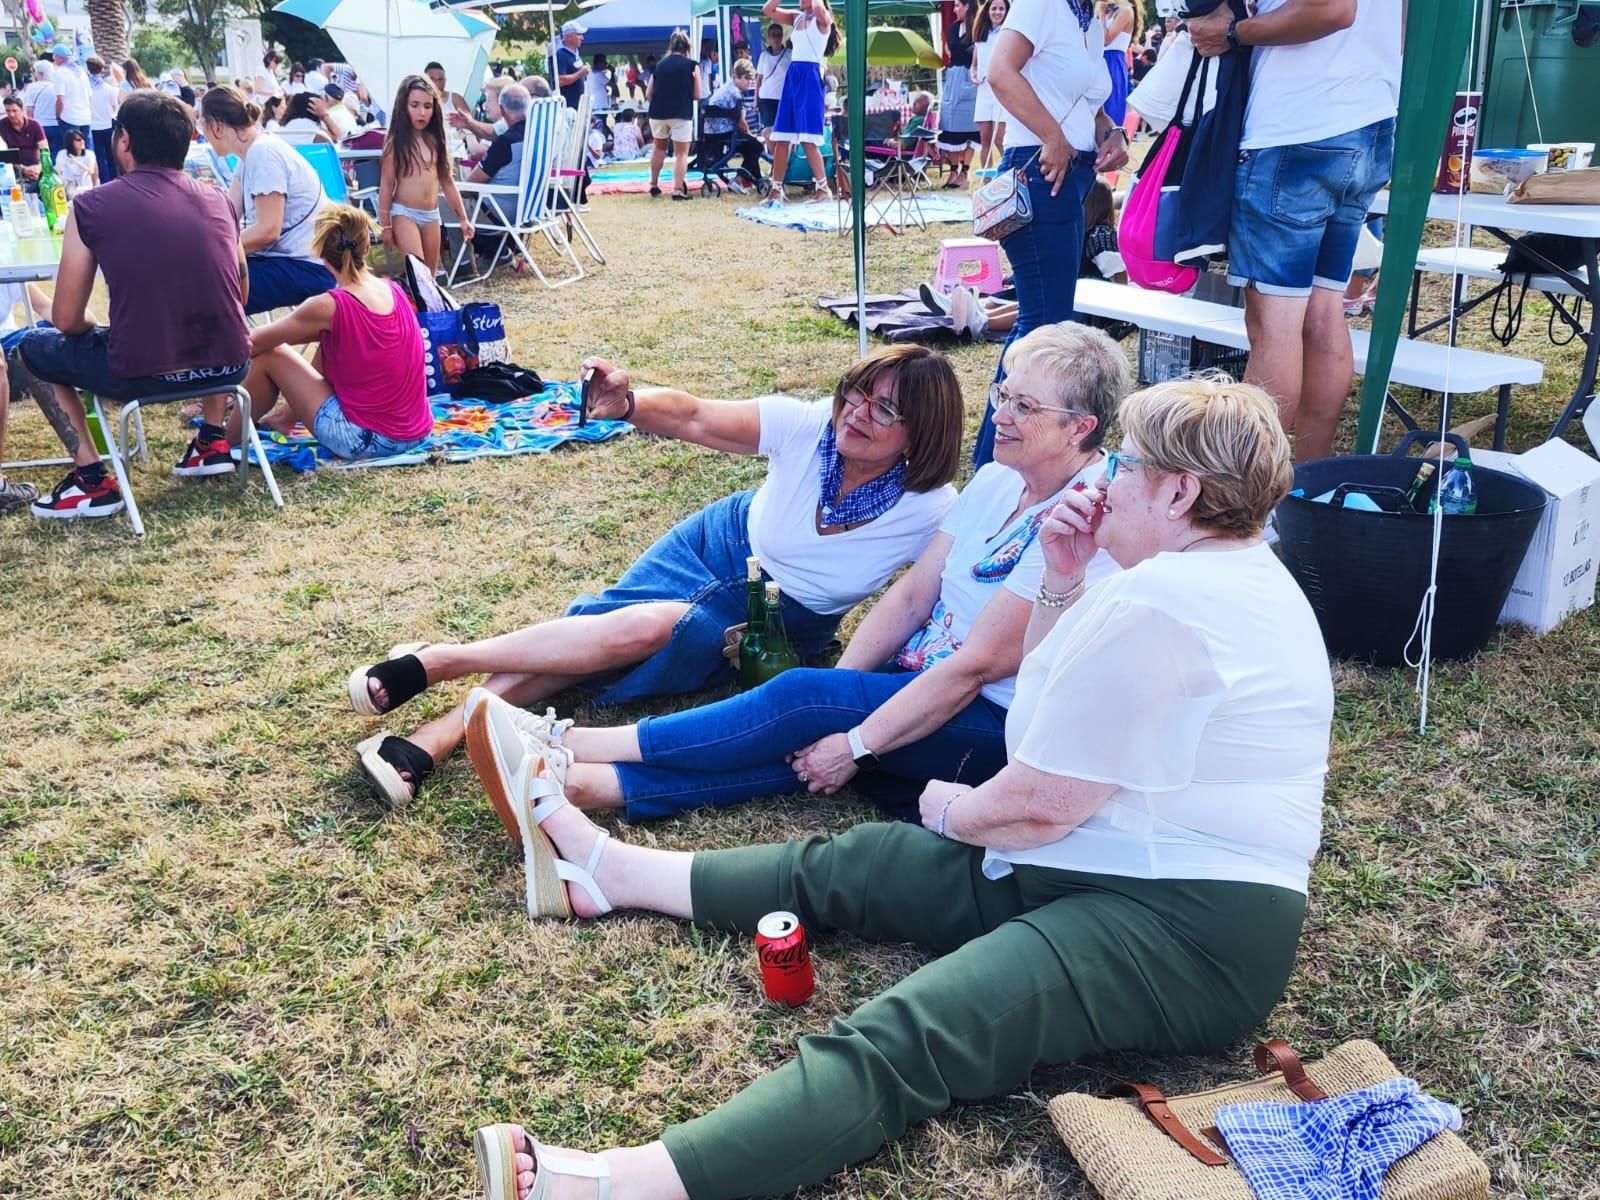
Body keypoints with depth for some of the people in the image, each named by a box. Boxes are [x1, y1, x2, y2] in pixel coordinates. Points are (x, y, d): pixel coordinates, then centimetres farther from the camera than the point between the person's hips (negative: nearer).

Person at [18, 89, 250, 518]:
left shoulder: (91, 206, -2)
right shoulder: (218, 200, 7)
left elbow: (67, 320, 2)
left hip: (141, 374, -4)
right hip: (230, 365, 4)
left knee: (31, 348, 24)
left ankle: (91, 479, 14)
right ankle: (212, 441, 29)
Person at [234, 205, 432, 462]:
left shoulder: (328, 307, -17)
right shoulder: (393, 290, 2)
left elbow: (254, 343, -4)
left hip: (366, 440, -6)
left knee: (267, 355, 7)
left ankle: (226, 440, 26)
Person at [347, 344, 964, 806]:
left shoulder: (931, 513, -25)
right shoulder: (809, 426, -20)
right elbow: (693, 417, -19)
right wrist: (628, 404, -40)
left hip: (786, 621, -2)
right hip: (724, 542, 2)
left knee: (642, 631, -23)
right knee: (596, 622, -19)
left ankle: (438, 661, -19)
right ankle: (433, 740, -17)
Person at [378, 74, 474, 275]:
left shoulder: (436, 140, 6)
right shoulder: (396, 142, -6)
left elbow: (448, 182, 11)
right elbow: (386, 185, -4)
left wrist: (463, 218, 10)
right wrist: (385, 224, -5)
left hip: (432, 215, 5)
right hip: (405, 213, -5)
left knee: (430, 276, 10)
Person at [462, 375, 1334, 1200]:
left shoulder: (1156, 603, -20)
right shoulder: (1226, 568, 15)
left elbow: (1037, 805, -17)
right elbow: (1050, 706, 20)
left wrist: (952, 810, 4)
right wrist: (1060, 585, 6)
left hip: (1186, 928, -10)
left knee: (899, 1038, -31)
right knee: (842, 867, 9)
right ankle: (607, 871, 21)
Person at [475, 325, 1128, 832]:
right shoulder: (998, 479, 6)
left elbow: (976, 665, -21)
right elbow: (911, 593, 4)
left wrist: (855, 743, -19)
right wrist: (835, 692, -6)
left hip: (996, 730, -7)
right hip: (923, 683, 7)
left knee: (801, 698, -22)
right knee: (794, 742, -18)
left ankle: (569, 745, -17)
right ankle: (577, 785, -26)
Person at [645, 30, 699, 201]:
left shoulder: (659, 64, 7)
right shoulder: (691, 65, -1)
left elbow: (648, 94, 9)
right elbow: (697, 95, 1)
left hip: (658, 112, 4)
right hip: (681, 113, -4)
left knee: (659, 146, 24)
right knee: (681, 152, 2)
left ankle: (654, 184, 28)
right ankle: (678, 190, -9)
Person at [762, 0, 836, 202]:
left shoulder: (823, 19, -2)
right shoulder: (796, 17, 16)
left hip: (810, 77, -7)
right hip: (792, 76, 7)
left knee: (807, 140, -12)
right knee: (780, 138, 3)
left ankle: (823, 188, -3)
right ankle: (776, 190, 7)